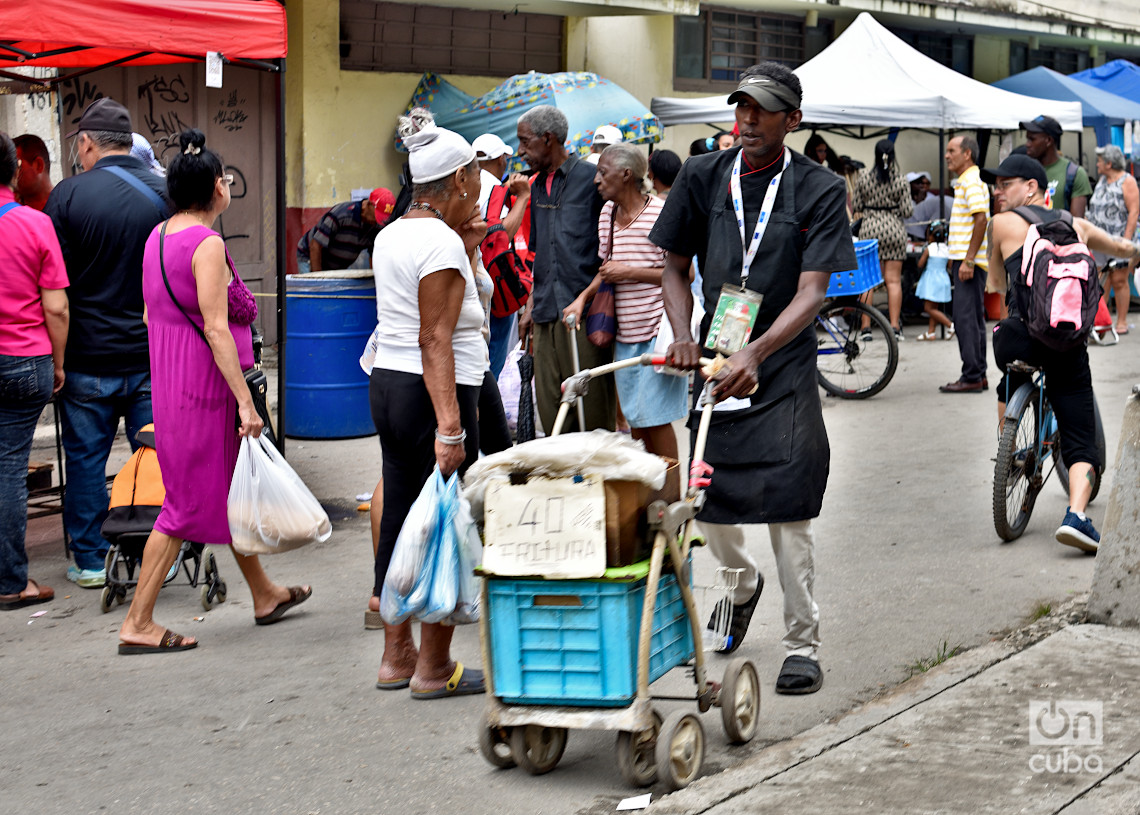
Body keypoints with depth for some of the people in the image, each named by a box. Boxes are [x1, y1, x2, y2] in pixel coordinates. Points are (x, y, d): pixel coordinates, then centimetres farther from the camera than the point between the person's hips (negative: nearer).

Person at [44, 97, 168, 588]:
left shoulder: (70, 194, -10)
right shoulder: (163, 194, -2)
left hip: (88, 354, -2)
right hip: (153, 352, 2)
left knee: (85, 458, 8)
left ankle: (89, 560, 13)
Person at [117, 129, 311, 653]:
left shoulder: (158, 236, 9)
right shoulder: (207, 245, -17)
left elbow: (152, 314, 16)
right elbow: (216, 328, -21)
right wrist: (245, 400, -20)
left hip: (170, 376, 9)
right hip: (205, 380, -9)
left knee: (229, 490, 19)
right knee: (191, 501, -2)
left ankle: (264, 594, 33)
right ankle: (137, 624, 0)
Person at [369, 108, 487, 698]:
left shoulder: (392, 235, 11)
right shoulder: (442, 243, -15)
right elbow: (435, 341, -21)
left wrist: (465, 250, 19)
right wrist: (449, 426, -24)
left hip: (387, 384, 9)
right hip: (431, 392, -9)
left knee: (399, 518, 15)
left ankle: (397, 655, 24)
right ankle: (434, 668, 6)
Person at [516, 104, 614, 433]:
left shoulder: (591, 178, -3)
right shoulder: (538, 187, 18)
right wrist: (531, 305, 17)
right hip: (546, 315, 7)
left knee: (592, 412, -4)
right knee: (550, 412, 6)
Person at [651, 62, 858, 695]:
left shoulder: (818, 190, -6)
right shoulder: (703, 178, 4)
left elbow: (812, 292, -14)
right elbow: (674, 267, 10)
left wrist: (755, 353, -28)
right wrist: (683, 336, -8)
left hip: (783, 367, -3)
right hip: (714, 359, 4)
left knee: (787, 510, -7)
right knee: (709, 499, 9)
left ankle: (803, 646, 6)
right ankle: (742, 584, 42)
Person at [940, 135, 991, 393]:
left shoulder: (972, 181, -13)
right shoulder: (964, 181, 19)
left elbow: (981, 219, -22)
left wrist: (968, 260, -24)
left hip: (969, 262, -11)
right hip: (964, 259, 11)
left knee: (966, 318, -11)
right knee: (973, 318, 12)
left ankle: (972, 377, -10)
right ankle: (979, 375, 16)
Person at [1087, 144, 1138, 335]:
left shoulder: (1127, 181, -6)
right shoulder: (1101, 180, 16)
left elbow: (1134, 212, -12)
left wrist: (1126, 240, -18)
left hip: (1118, 240, -7)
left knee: (1119, 281, -4)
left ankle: (1122, 321, 3)